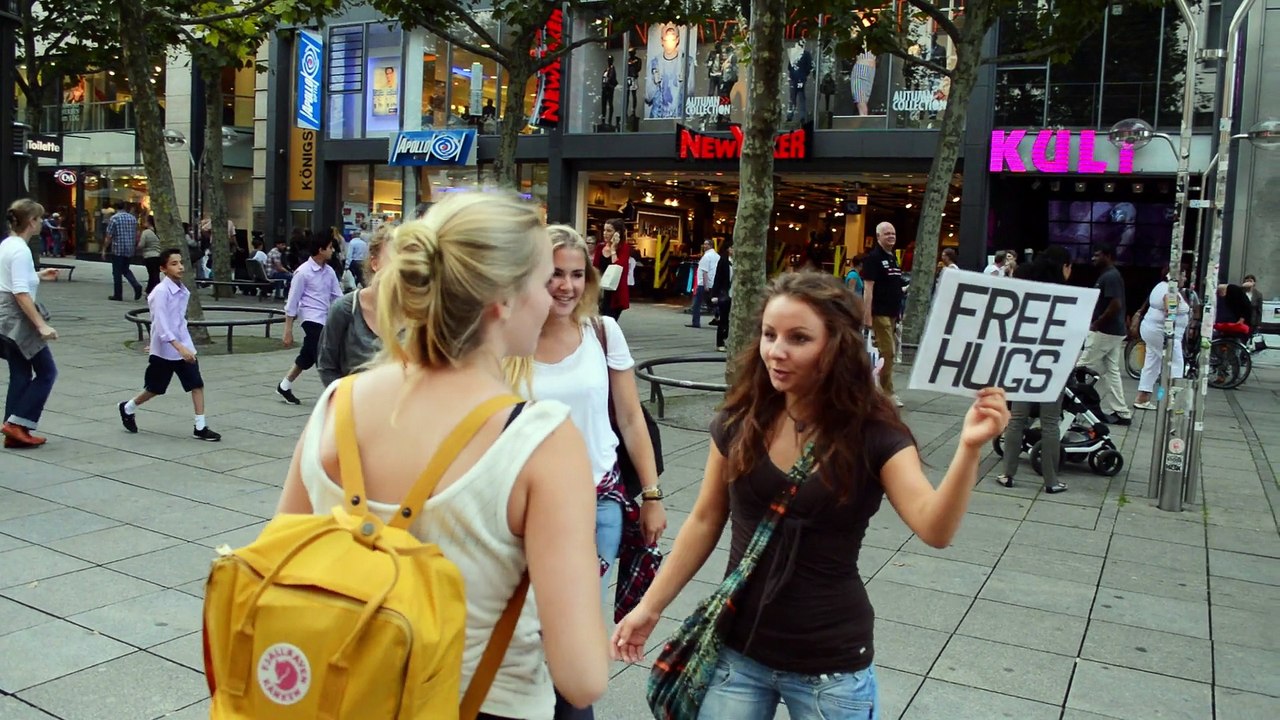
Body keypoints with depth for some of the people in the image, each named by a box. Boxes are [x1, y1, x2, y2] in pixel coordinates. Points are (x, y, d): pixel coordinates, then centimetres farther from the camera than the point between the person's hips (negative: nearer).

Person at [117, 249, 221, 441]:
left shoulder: (183, 290, 4)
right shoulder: (161, 292, -18)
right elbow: (161, 325, -26)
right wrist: (179, 347, -34)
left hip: (184, 347, 6)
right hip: (164, 350, -6)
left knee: (197, 384, -3)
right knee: (154, 389, 12)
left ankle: (200, 427, 0)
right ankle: (127, 408, 39)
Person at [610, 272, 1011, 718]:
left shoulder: (874, 435, -12)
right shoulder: (739, 421, -4)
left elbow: (935, 529, -25)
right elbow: (705, 522, 4)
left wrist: (969, 449, -40)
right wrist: (650, 606, 5)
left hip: (831, 666, -2)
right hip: (736, 650, 2)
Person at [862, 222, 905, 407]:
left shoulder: (893, 258, 16)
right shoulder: (873, 257, -9)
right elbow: (868, 287, -15)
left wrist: (900, 310, 19)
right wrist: (867, 315, -21)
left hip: (893, 312, 9)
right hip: (879, 313, -9)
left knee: (889, 352, 10)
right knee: (887, 353, -9)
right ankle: (887, 393, -2)